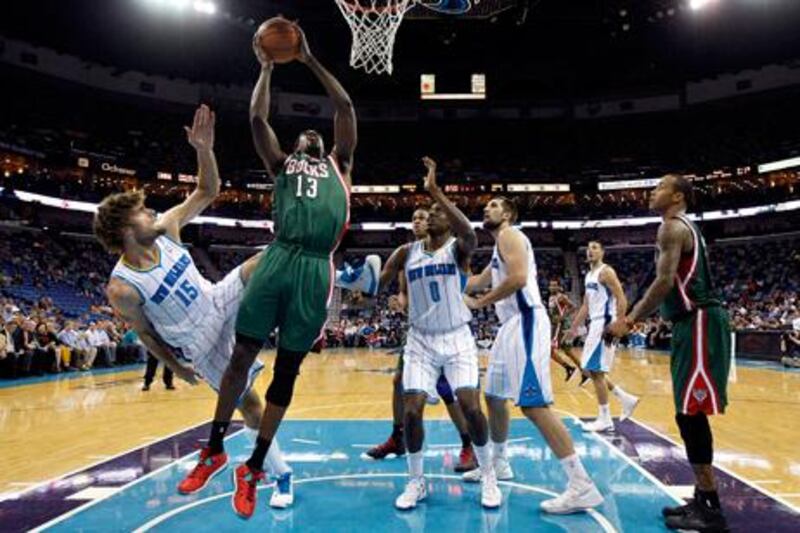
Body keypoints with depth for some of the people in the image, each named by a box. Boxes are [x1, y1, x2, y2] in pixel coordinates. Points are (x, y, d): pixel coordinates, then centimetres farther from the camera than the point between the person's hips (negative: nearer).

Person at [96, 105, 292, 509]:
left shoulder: (165, 229, -10)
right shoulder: (121, 288, -21)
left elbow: (208, 192, -7)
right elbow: (146, 334, -7)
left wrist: (204, 149, -23)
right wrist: (175, 367, 2)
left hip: (221, 301, 5)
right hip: (199, 341, -4)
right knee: (246, 401, 3)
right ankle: (282, 475, 23)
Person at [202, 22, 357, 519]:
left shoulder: (338, 164, 24)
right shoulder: (283, 164, 24)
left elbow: (346, 106, 19)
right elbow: (257, 119, 14)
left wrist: (310, 59, 23)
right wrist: (267, 68, 23)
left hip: (316, 270, 0)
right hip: (278, 260, 0)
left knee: (287, 369, 3)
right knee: (242, 355, 1)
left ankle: (253, 469, 12)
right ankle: (215, 449, 19)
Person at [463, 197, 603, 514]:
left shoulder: (509, 235, -5)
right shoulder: (500, 246, 25)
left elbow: (519, 278, -21)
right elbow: (479, 282, 37)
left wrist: (479, 303, -14)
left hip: (526, 323, -11)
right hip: (511, 325, 11)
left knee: (534, 406, -15)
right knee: (494, 396, 19)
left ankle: (582, 487, -12)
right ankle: (499, 463, 35)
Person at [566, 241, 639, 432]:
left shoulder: (606, 272, -11)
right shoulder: (589, 275, 17)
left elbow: (622, 300, -18)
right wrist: (574, 328, 19)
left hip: (605, 325, -10)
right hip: (595, 325, 10)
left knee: (596, 371, -7)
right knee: (590, 370, 12)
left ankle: (604, 419, 2)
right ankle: (626, 399, 23)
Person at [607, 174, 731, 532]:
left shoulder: (672, 226, -9)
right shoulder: (684, 228, 23)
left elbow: (665, 281, -19)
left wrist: (631, 320, -14)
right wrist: (635, 316, 24)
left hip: (698, 322, -10)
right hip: (694, 322, 10)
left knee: (690, 414, -8)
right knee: (689, 414, 12)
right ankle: (703, 499, 20)